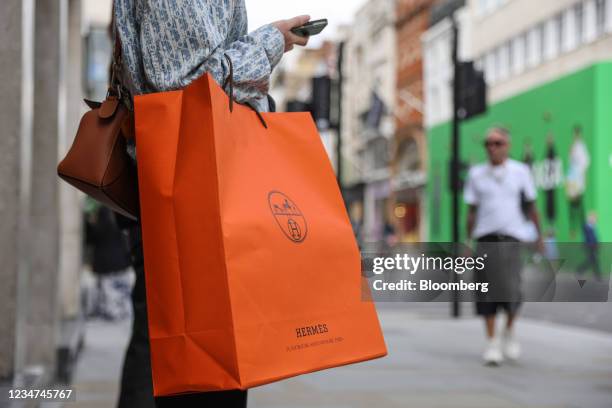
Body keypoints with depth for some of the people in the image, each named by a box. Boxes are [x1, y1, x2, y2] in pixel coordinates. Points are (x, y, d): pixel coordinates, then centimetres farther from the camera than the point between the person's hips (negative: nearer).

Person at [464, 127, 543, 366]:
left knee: (510, 289, -10)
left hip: (511, 237, -1)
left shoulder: (520, 171, 5)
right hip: (485, 238, 1)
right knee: (487, 290, -2)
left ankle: (509, 331, 17)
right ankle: (492, 342, 7)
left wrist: (539, 236, 12)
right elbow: (472, 210, 11)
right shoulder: (476, 174, 8)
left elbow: (531, 206, 12)